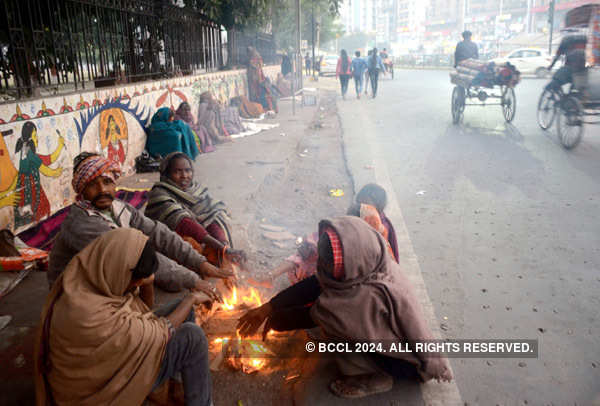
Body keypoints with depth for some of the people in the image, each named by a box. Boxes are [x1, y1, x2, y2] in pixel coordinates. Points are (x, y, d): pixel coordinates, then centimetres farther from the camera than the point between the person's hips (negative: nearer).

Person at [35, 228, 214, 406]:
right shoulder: (92, 317, -39)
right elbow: (159, 334, -27)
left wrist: (146, 280, -21)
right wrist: (191, 299, -12)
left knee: (183, 309, 5)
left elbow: (145, 305, 1)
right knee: (191, 336, -17)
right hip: (103, 390, -8)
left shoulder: (94, 275, -13)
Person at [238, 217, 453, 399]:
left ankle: (374, 377, -1)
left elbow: (315, 314, -25)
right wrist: (268, 308, -13)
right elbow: (315, 283, -13)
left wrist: (277, 317, -9)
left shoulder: (372, 295, -39)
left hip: (408, 363, -8)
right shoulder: (368, 264, -18)